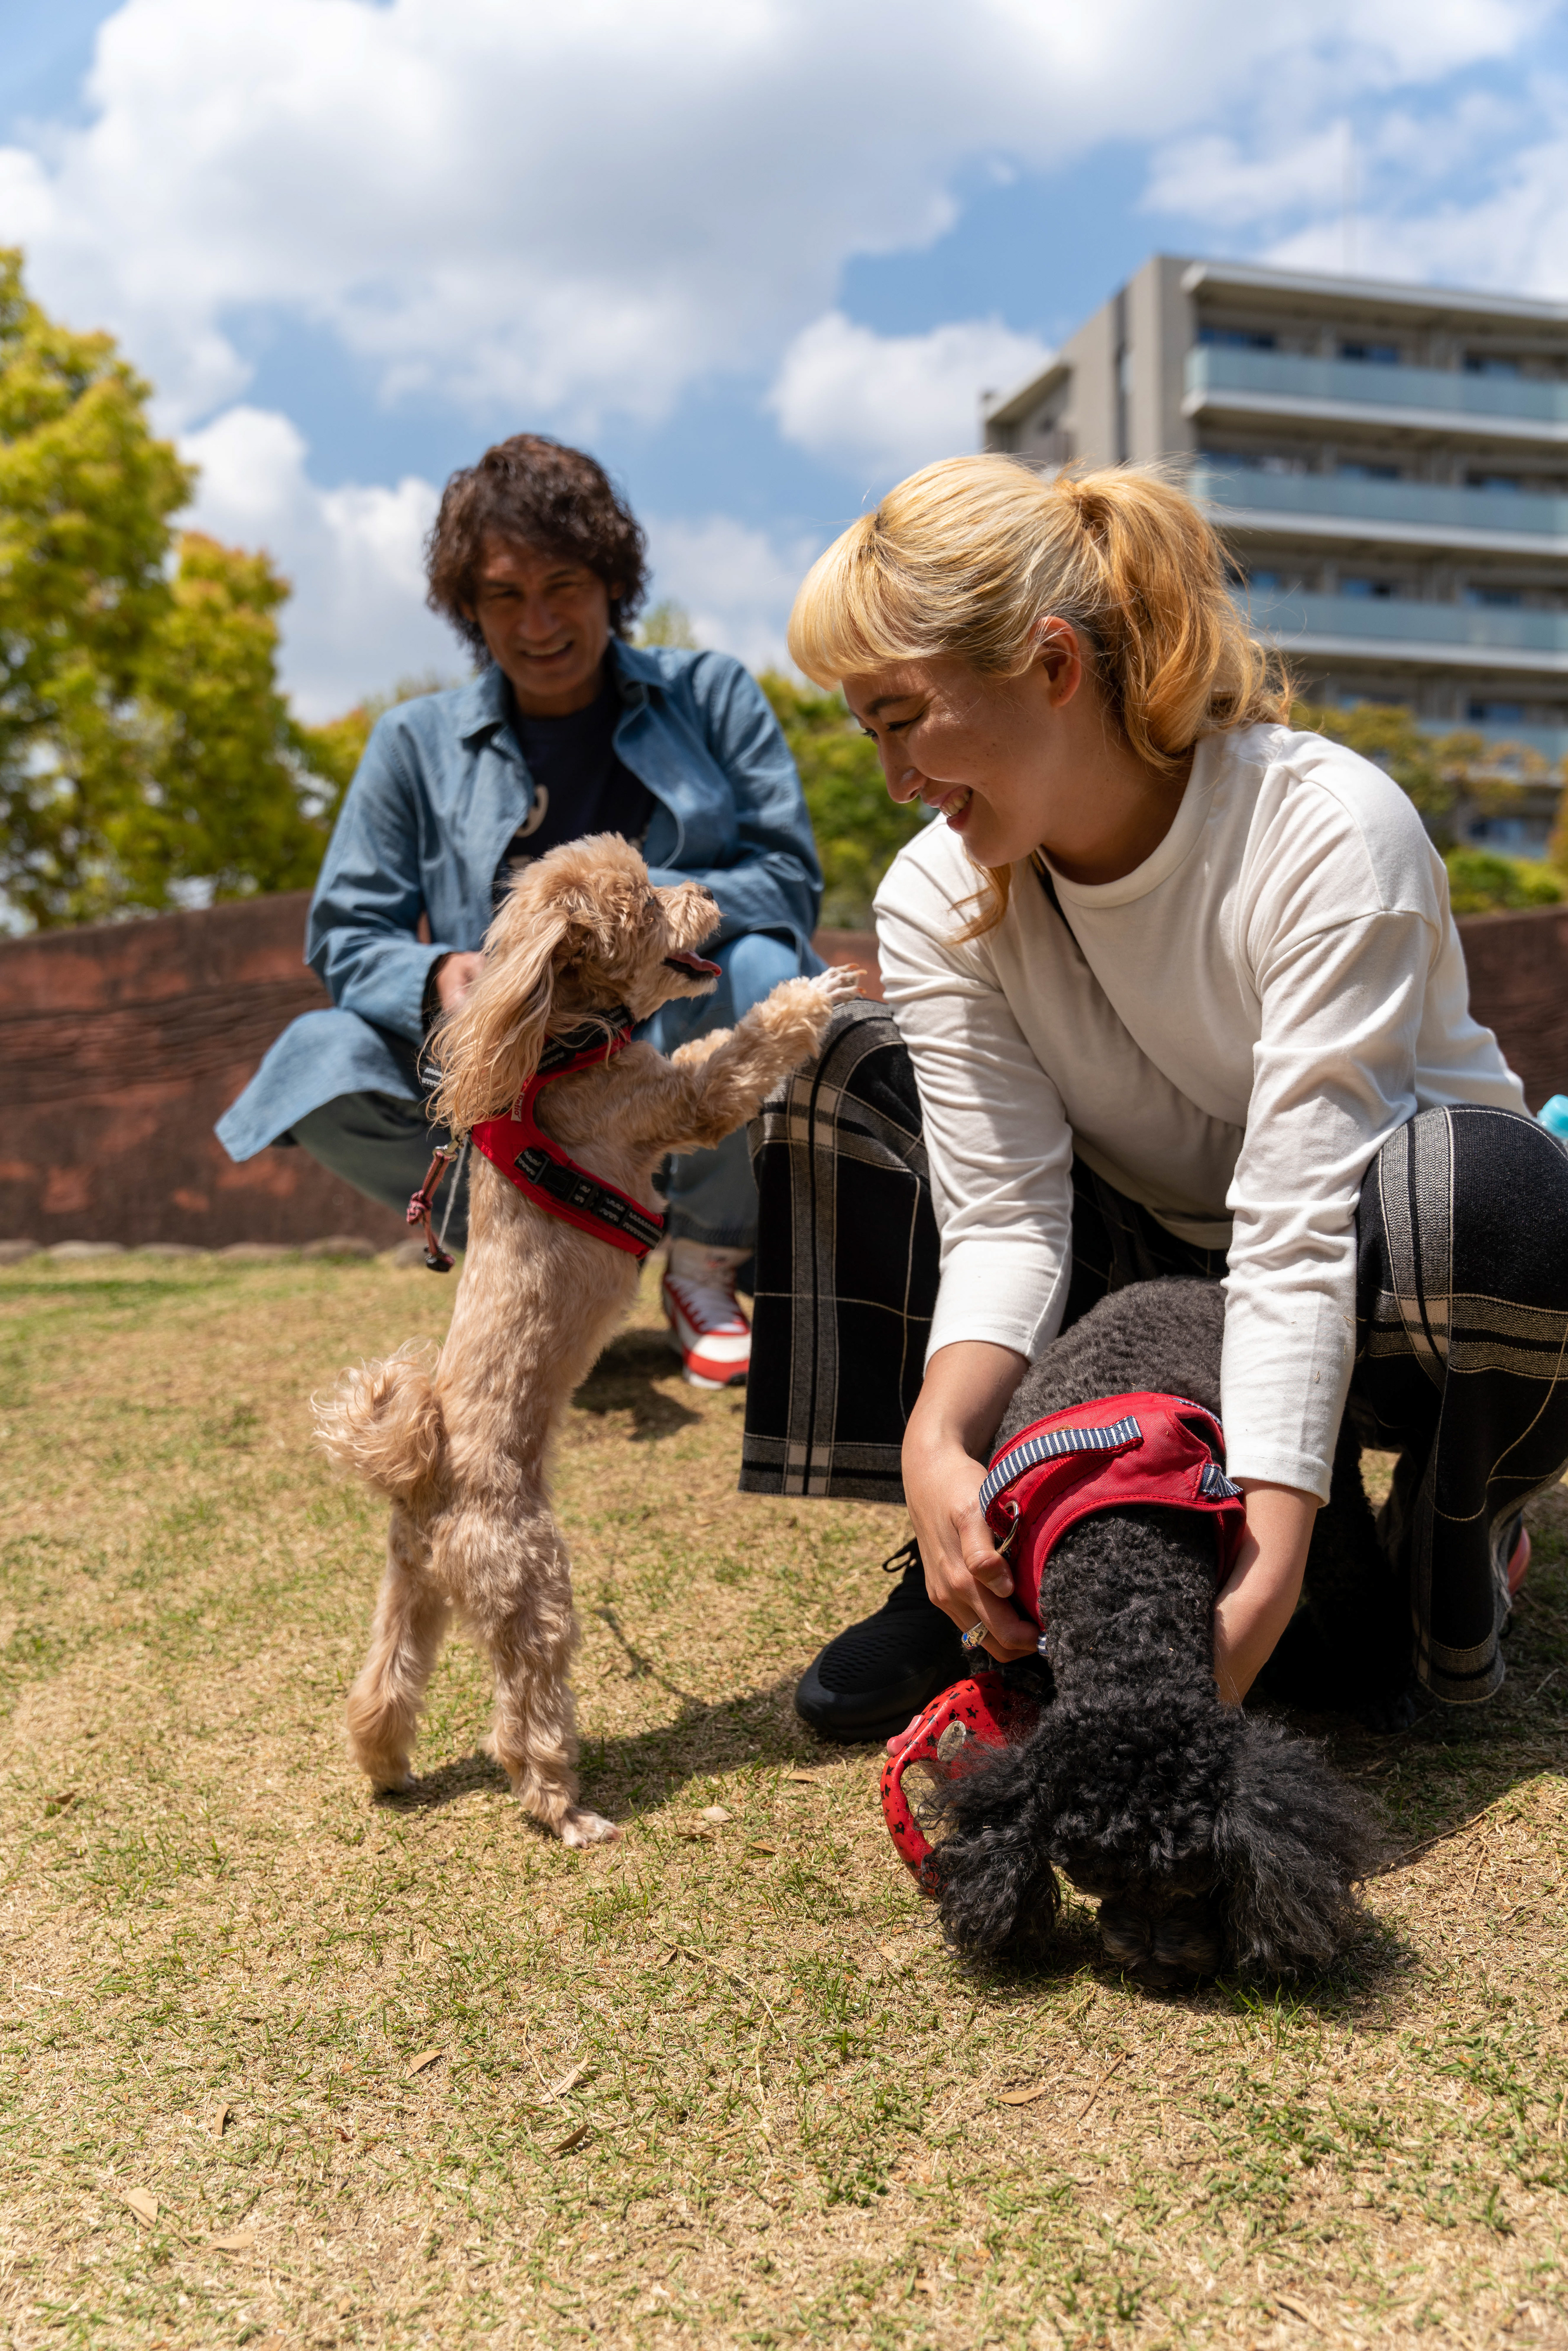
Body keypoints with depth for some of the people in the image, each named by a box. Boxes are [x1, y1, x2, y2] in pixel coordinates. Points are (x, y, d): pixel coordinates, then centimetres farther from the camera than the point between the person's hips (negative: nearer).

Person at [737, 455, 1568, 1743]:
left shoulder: (1327, 831, -26)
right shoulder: (939, 897, -11)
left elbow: (1300, 1226, -33)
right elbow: (1005, 1216, -18)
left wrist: (1263, 1581, -40)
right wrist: (937, 1438, -37)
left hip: (1373, 1297, -4)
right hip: (1152, 1274, 4)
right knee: (850, 1075, -10)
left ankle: (1456, 1530, -5)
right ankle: (954, 1576, -6)